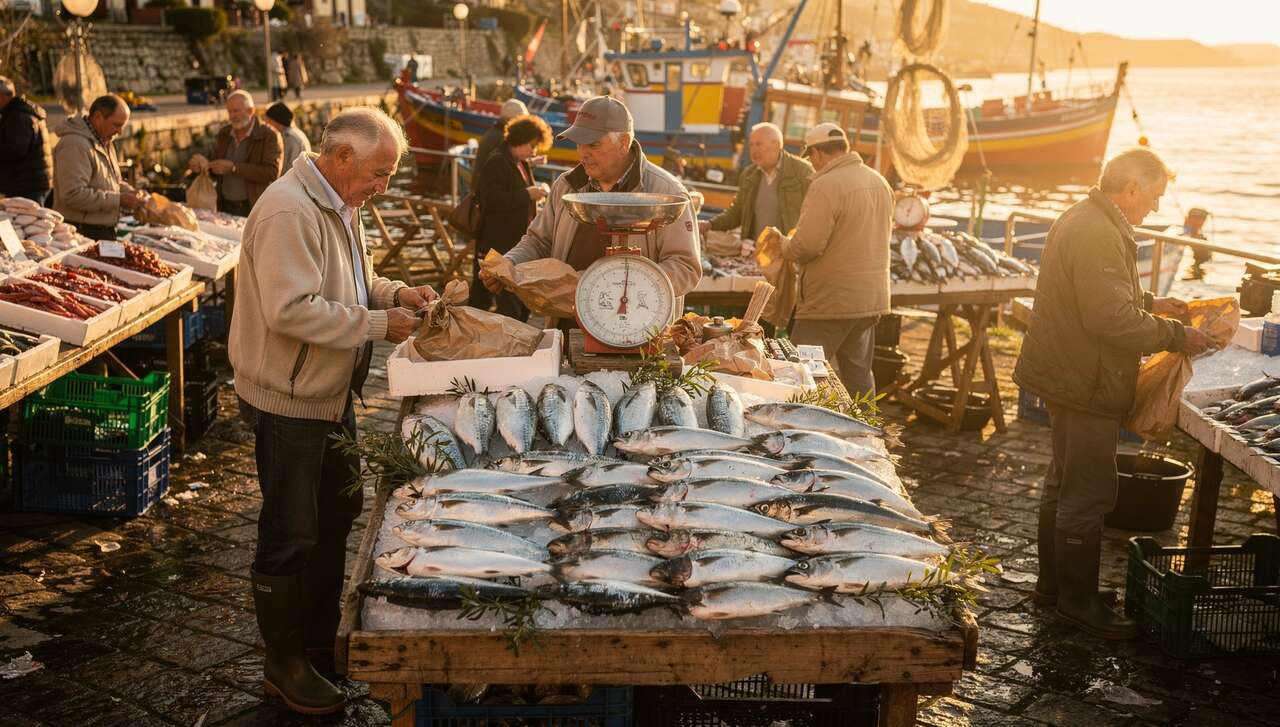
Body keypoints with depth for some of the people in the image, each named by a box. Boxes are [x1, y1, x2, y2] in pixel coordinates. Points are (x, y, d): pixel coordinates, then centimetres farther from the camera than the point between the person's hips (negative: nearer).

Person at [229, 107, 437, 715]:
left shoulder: (337, 205, 10)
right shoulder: (289, 213, -23)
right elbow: (291, 311, -31)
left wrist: (398, 293, 3)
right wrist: (378, 324, -25)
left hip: (331, 394, 10)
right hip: (289, 401, -10)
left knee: (337, 516, 20)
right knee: (291, 537, 2)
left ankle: (321, 635, 36)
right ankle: (284, 665, 17)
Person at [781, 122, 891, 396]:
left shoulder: (825, 186, -17)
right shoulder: (880, 182, 9)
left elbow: (806, 247, -22)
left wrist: (783, 245, -1)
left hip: (830, 301, -8)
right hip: (872, 298, 8)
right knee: (858, 374, 17)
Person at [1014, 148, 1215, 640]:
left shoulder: (1083, 220, 12)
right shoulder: (1098, 235, -23)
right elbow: (1112, 318, -28)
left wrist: (1150, 303, 16)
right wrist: (1177, 337, -18)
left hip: (1068, 375, 11)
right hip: (1086, 384, -11)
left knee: (1065, 484, 20)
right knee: (1089, 494, -1)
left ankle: (1053, 582, 32)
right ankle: (1079, 600, 11)